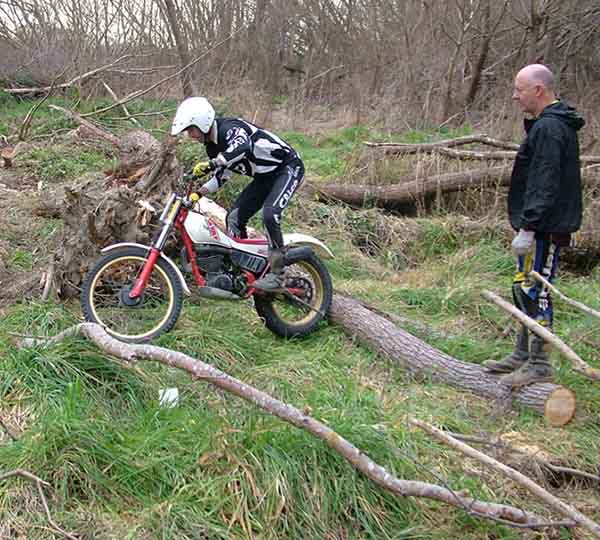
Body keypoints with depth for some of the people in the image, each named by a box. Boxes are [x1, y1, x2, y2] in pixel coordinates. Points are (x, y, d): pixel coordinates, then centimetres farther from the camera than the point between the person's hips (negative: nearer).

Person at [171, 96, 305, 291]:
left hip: (288, 167, -10)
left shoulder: (229, 128, -25)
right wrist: (198, 193, 3)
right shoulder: (213, 145, 6)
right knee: (234, 217, 1)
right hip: (264, 176, 10)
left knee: (270, 215, -29)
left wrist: (210, 164, -53)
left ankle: (276, 274, -22)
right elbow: (223, 175, 16)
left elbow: (243, 146, -47)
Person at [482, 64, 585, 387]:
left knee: (535, 291, -5)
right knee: (525, 289, 17)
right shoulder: (552, 124, 16)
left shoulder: (548, 128, -18)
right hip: (543, 226, 11)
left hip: (545, 228, -11)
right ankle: (523, 355, 28)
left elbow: (544, 184, -24)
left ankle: (540, 365, 3)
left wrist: (527, 227, -24)